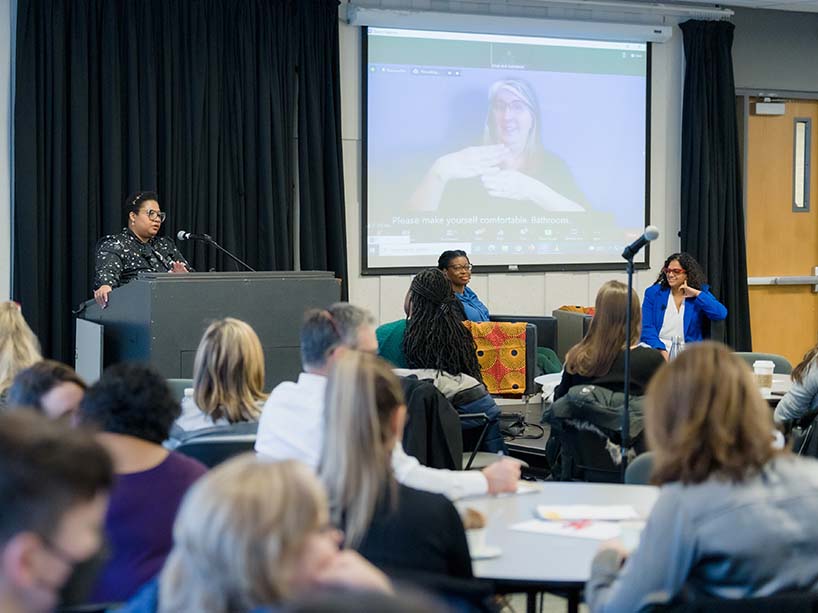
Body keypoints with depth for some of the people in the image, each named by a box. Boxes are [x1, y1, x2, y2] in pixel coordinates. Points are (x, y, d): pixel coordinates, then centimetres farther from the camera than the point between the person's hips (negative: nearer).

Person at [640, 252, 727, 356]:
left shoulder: (701, 295, 10)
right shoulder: (653, 292, 10)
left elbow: (721, 314, -7)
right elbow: (646, 327, 0)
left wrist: (697, 294, -7)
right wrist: (661, 351, -16)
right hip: (656, 349, 1)